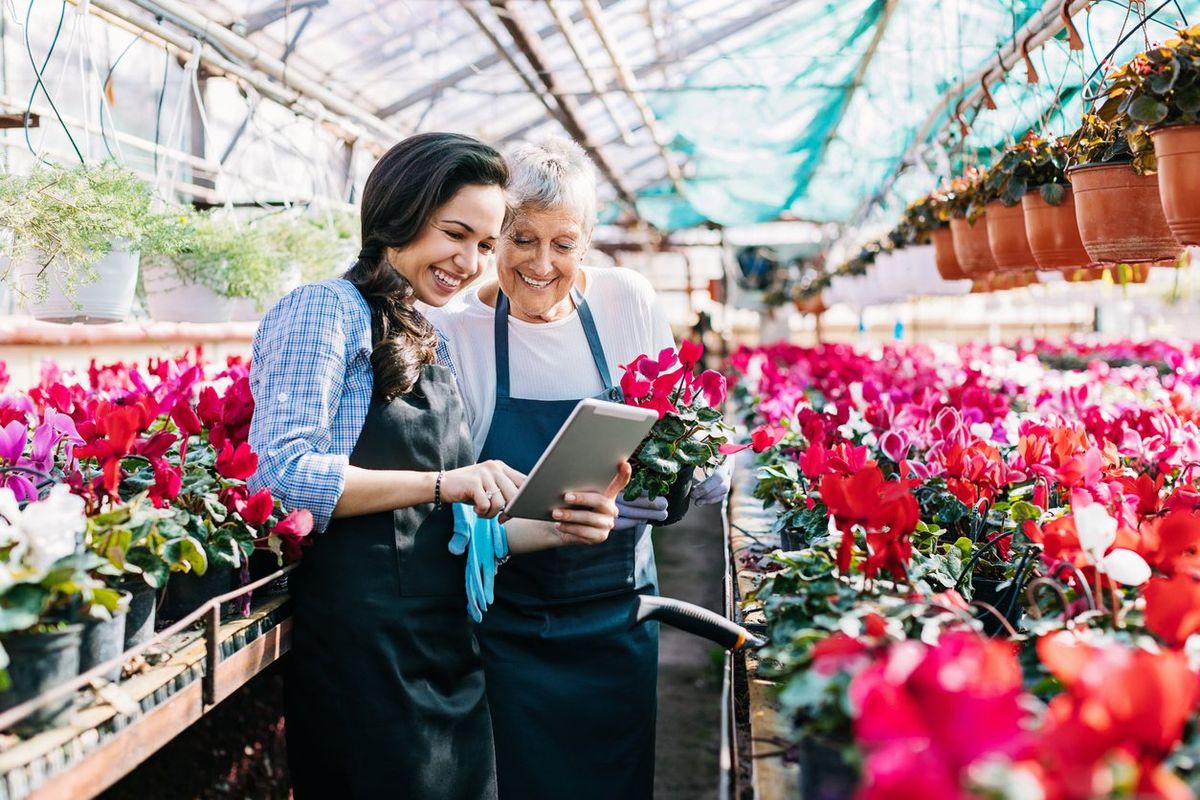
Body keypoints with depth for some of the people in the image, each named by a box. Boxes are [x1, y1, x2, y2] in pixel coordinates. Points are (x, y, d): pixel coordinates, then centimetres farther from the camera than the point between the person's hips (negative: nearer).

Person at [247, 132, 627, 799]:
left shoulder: (432, 347, 17)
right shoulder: (326, 310, -6)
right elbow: (282, 473, -19)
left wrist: (558, 527, 1)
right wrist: (441, 483, -23)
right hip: (359, 650, -8)